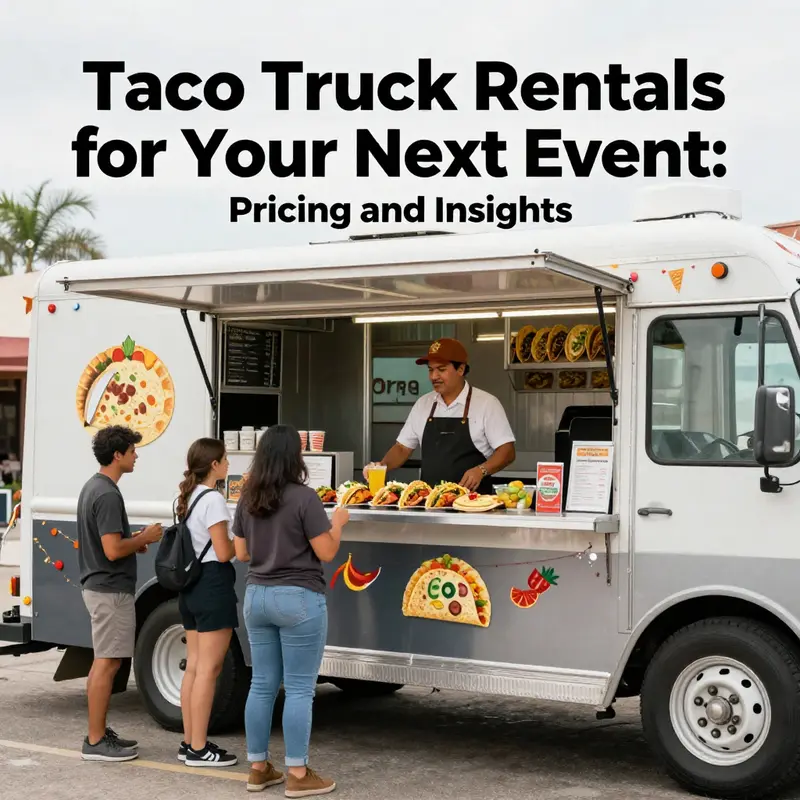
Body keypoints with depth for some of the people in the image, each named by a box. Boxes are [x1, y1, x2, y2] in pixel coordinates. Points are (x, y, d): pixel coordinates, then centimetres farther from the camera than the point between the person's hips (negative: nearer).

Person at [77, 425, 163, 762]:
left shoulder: (93, 486, 12)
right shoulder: (108, 494, -21)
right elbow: (113, 550, -26)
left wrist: (134, 540, 11)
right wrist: (144, 538, -11)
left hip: (97, 586, 11)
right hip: (111, 590, -11)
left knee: (103, 662, 16)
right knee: (106, 664, -5)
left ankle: (100, 732, 23)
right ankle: (96, 742, 0)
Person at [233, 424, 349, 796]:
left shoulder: (247, 500, 5)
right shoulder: (304, 498, -14)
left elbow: (241, 553, 12)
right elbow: (326, 553, -12)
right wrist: (338, 522, 4)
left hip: (256, 596, 7)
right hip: (298, 599, -6)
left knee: (262, 685, 13)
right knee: (299, 689, 0)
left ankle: (258, 768, 20)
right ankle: (298, 775, 5)